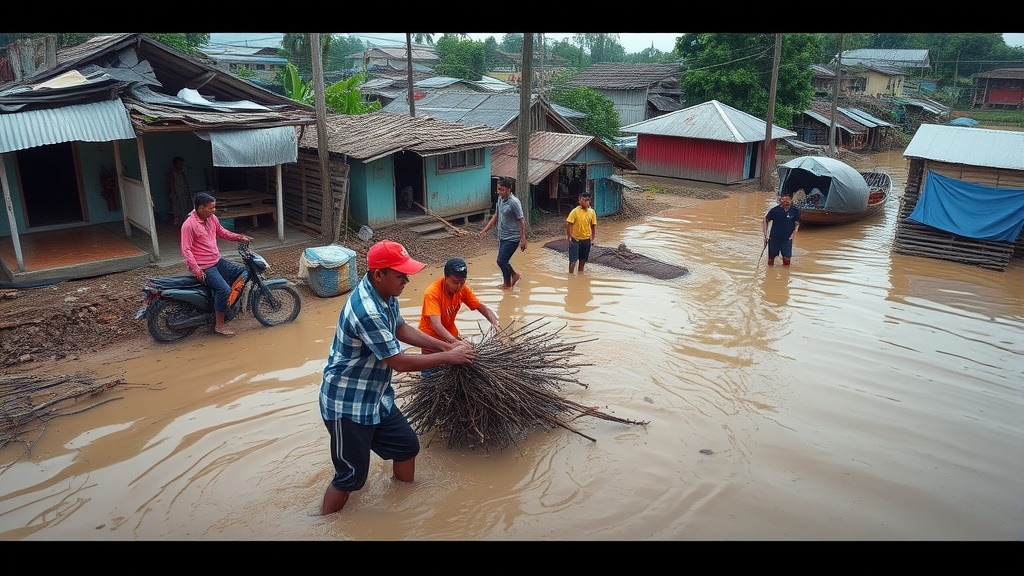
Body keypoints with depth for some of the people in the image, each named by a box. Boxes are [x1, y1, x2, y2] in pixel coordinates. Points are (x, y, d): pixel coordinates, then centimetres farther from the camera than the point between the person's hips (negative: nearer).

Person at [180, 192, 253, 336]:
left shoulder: (212, 218, 3)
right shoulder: (189, 224, -19)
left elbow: (221, 232, 21)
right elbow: (186, 249, -20)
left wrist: (239, 237, 7)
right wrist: (196, 269, -27)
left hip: (218, 261, 9)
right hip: (204, 268, -9)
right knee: (224, 290, -23)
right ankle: (219, 325, -9)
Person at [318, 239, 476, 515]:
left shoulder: (385, 293, -3)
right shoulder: (367, 311, -32)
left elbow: (402, 328, 12)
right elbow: (399, 362, -27)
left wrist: (447, 345, 4)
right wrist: (448, 357, -17)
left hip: (376, 396, 9)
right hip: (348, 404, -9)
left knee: (407, 445, 18)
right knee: (351, 476, 3)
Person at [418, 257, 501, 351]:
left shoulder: (463, 289, -10)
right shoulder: (432, 293, -27)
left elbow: (482, 307, -6)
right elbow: (436, 325, -37)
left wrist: (495, 323, -27)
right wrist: (455, 341, -52)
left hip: (451, 335, 5)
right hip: (432, 337, -5)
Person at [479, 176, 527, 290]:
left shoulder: (514, 202, -19)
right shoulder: (500, 199, 6)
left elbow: (522, 221, -18)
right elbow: (496, 216, 17)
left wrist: (523, 239, -20)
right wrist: (485, 230, 14)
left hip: (512, 238, -8)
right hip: (502, 237, 8)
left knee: (501, 261, -7)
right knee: (503, 261, 13)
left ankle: (507, 284, 12)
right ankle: (514, 275, 38)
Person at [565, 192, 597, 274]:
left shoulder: (592, 212, 0)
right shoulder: (575, 211, -13)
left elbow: (593, 226, 7)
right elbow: (568, 224, -12)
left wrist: (592, 239, 3)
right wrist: (568, 237, -16)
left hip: (586, 240, 4)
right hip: (575, 239, -4)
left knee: (583, 259, 14)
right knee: (573, 260, -5)